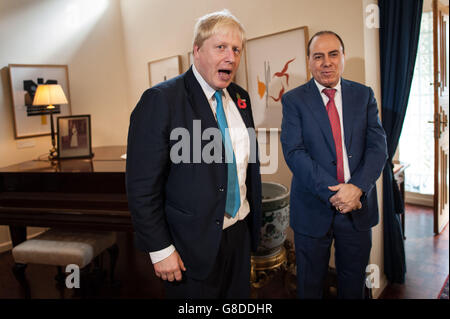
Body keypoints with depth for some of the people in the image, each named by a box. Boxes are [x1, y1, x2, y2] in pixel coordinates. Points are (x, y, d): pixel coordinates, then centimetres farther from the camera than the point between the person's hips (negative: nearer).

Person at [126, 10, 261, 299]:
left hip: (240, 233, 6)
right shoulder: (160, 100, -16)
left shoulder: (240, 97, 5)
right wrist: (160, 250, -15)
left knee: (239, 298, 21)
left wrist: (254, 220, 13)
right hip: (192, 243, -6)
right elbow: (143, 186, -17)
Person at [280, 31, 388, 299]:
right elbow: (294, 152, -13)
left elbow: (378, 146, -3)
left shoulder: (364, 95, 5)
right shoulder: (294, 100, -3)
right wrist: (333, 193, -21)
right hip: (314, 208, -2)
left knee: (354, 284, 19)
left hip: (358, 206, 3)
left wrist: (357, 188, -19)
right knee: (311, 285, 15)